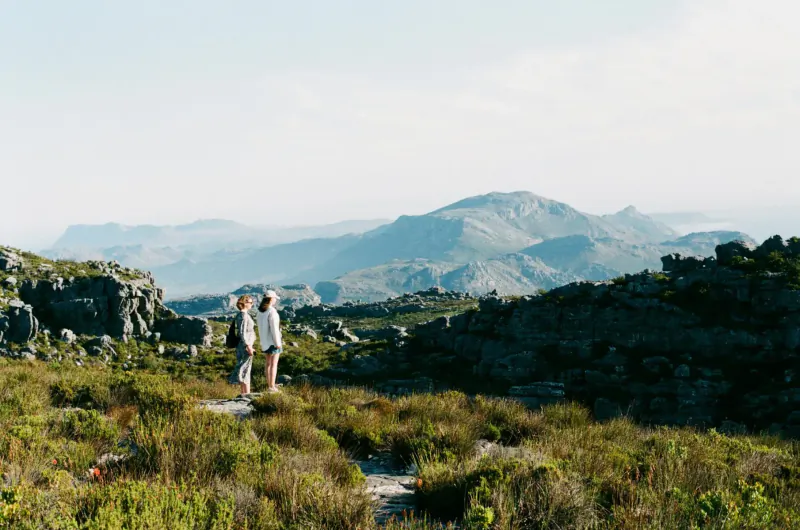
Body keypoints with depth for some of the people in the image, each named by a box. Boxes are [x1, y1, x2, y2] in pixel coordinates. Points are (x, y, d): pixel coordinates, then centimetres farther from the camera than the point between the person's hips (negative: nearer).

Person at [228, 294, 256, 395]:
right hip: (245, 346, -10)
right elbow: (242, 332, -22)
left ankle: (244, 393, 19)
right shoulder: (243, 316, -17)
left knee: (243, 369, 13)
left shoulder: (240, 315, 12)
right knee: (245, 369, -5)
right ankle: (247, 393, -2)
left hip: (241, 346, 10)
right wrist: (249, 346, -21)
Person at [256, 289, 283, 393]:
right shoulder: (272, 311, -20)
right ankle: (271, 387, -4)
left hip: (265, 340, 8)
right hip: (273, 340, -8)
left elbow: (261, 326, 9)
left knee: (268, 363, 16)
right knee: (274, 364, -3)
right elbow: (274, 328, -22)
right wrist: (278, 342, -18)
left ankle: (270, 384, 22)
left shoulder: (260, 311, 6)